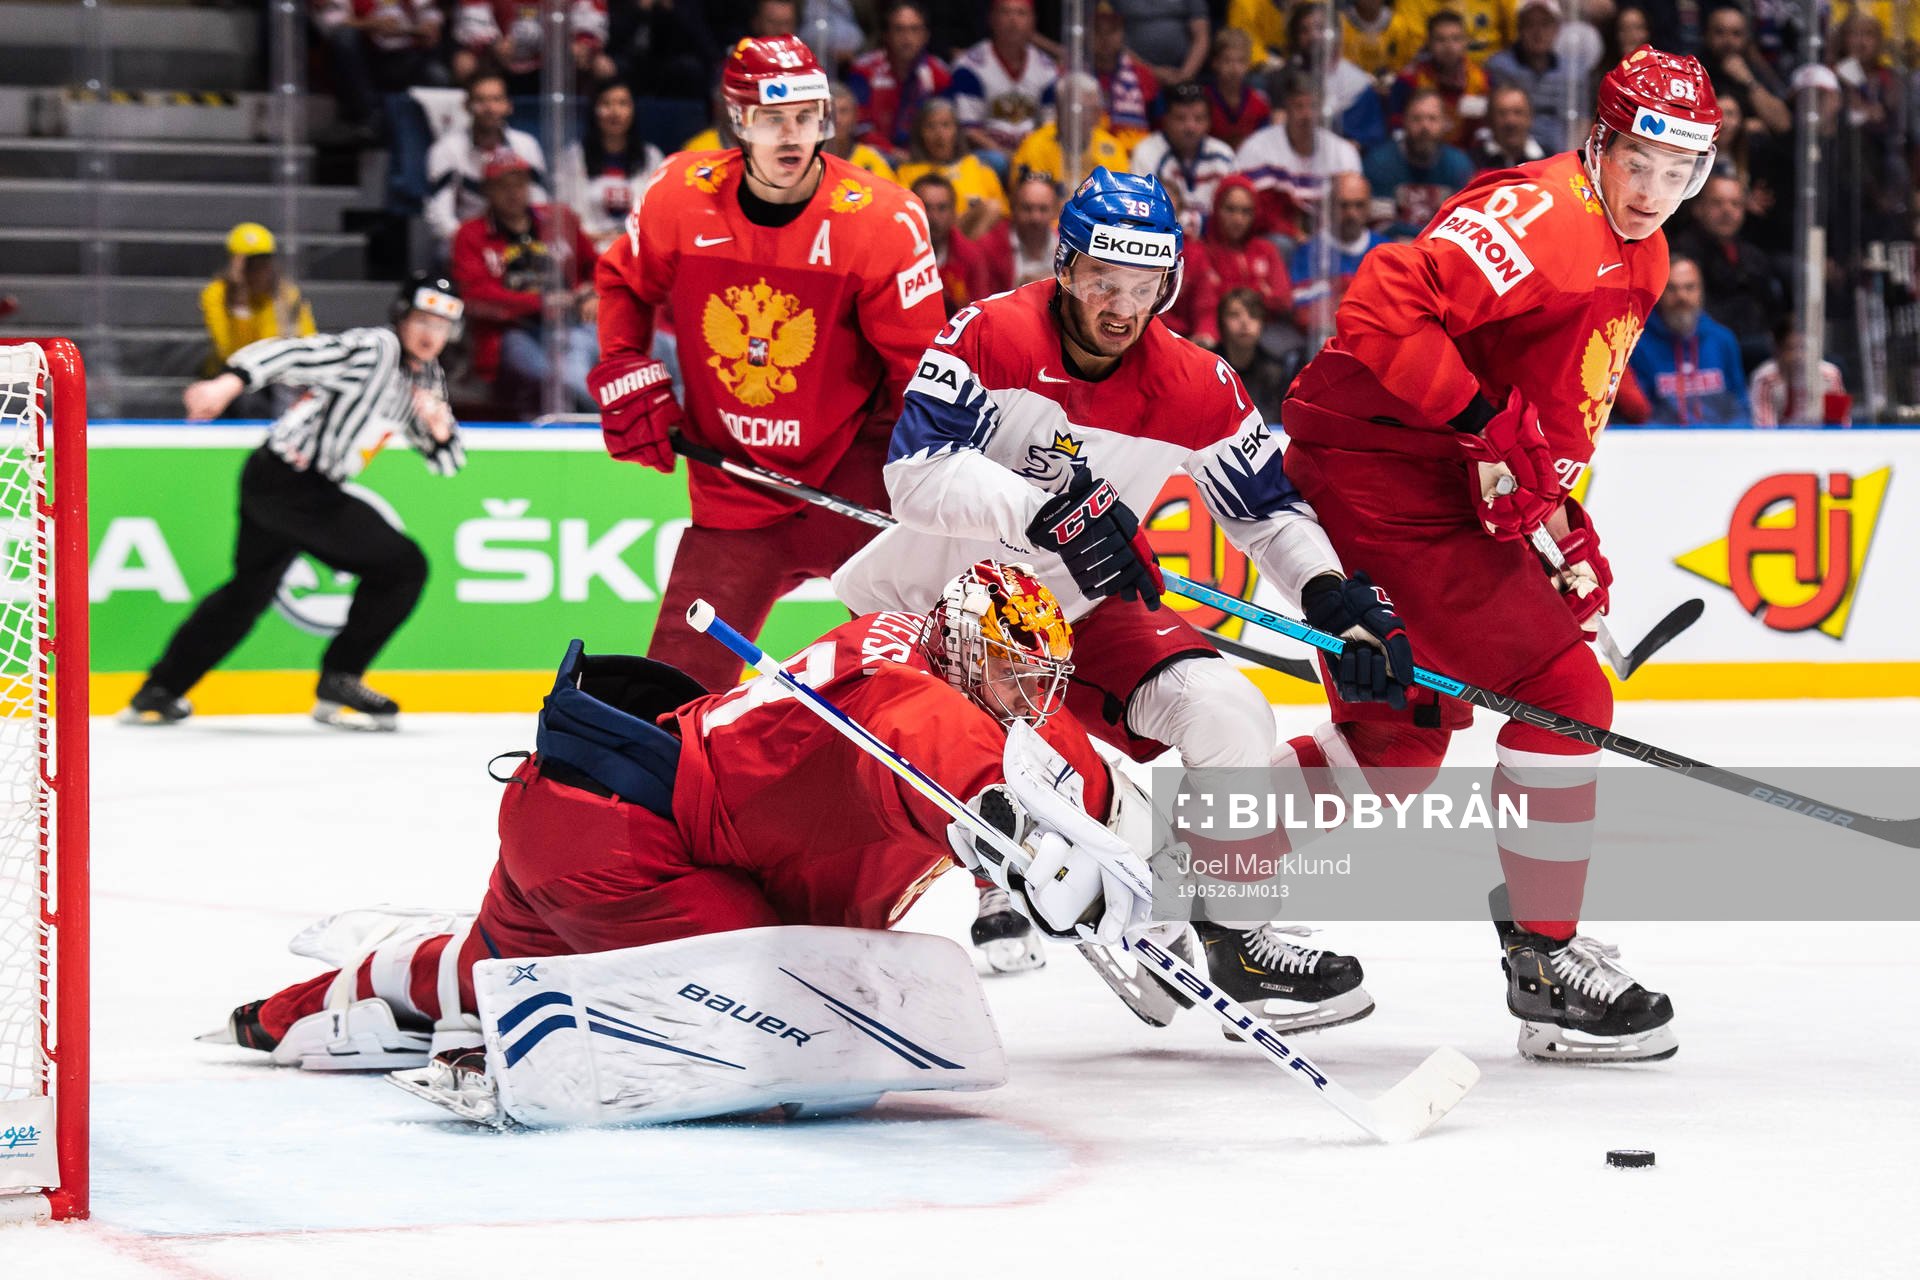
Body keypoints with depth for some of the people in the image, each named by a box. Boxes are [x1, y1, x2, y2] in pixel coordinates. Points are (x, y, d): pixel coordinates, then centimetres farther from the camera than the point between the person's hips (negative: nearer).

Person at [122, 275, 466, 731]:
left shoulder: (426, 378, 14)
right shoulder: (372, 349, -14)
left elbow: (447, 461, 17)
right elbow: (289, 355, -24)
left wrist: (439, 425, -5)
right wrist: (230, 382, -38)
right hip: (288, 483, -10)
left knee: (250, 589, 23)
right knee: (402, 566, -9)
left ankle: (158, 692, 33)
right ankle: (338, 684, 0)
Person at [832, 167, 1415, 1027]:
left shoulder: (1196, 389, -8)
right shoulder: (991, 337, -19)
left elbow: (1266, 508, 3)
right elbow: (915, 469, -29)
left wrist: (1335, 597, -14)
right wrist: (1047, 513, -40)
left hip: (1081, 611, 2)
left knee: (1227, 712, -15)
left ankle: (1234, 933, -2)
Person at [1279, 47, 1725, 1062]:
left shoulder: (1639, 260, 15)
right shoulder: (1541, 218, -19)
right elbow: (1385, 304, -29)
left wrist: (1560, 517, 17)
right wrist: (1486, 424, -31)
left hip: (1441, 483, 11)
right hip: (1383, 472, -11)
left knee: (1399, 742, 17)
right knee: (1566, 698, -11)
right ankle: (1545, 961, -3)